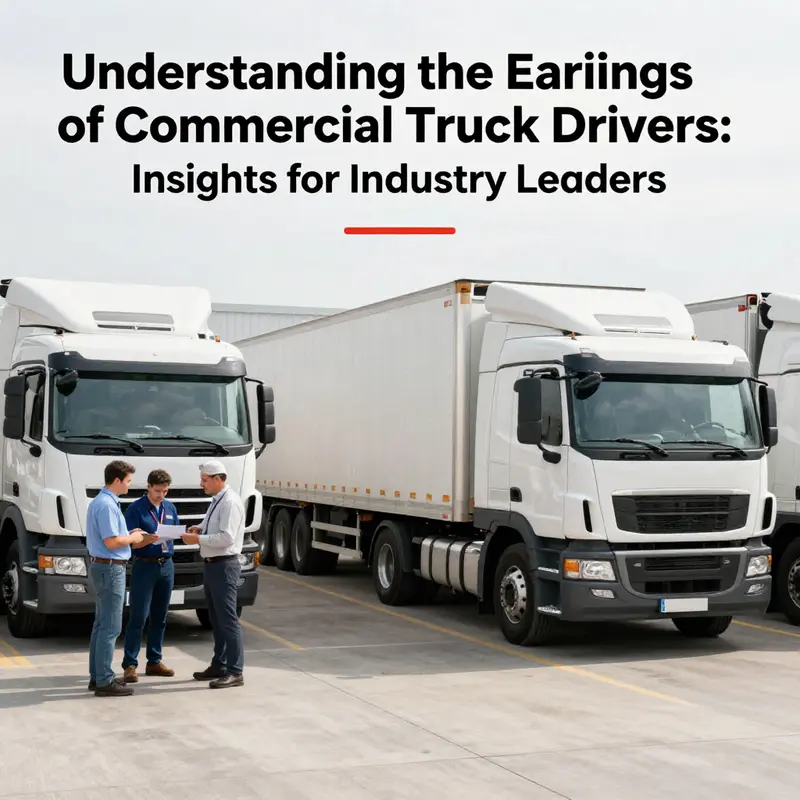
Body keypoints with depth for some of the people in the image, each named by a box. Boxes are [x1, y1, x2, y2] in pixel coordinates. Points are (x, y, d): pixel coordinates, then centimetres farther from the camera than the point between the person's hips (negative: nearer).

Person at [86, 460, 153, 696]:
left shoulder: (100, 502, 14)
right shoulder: (106, 505, -19)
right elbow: (111, 542, -24)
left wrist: (128, 535, 13)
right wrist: (133, 538, -8)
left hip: (103, 566, 11)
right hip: (110, 568, -11)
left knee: (101, 624, 14)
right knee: (110, 627, -7)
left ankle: (97, 676, 21)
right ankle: (104, 681, -4)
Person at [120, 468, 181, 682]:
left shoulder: (171, 508, 11)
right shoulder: (136, 509, -6)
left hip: (166, 566, 6)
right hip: (144, 566, -5)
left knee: (160, 617, 10)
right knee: (138, 617, -7)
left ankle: (154, 661, 19)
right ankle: (130, 665, -4)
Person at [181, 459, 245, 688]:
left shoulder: (230, 502, -16)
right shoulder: (216, 500, 13)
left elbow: (227, 537, -24)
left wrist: (199, 539, -19)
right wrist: (200, 529, 7)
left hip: (223, 566, -10)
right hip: (210, 564, 10)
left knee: (227, 619, -7)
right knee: (216, 618, 17)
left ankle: (235, 672, -3)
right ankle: (219, 666, 28)